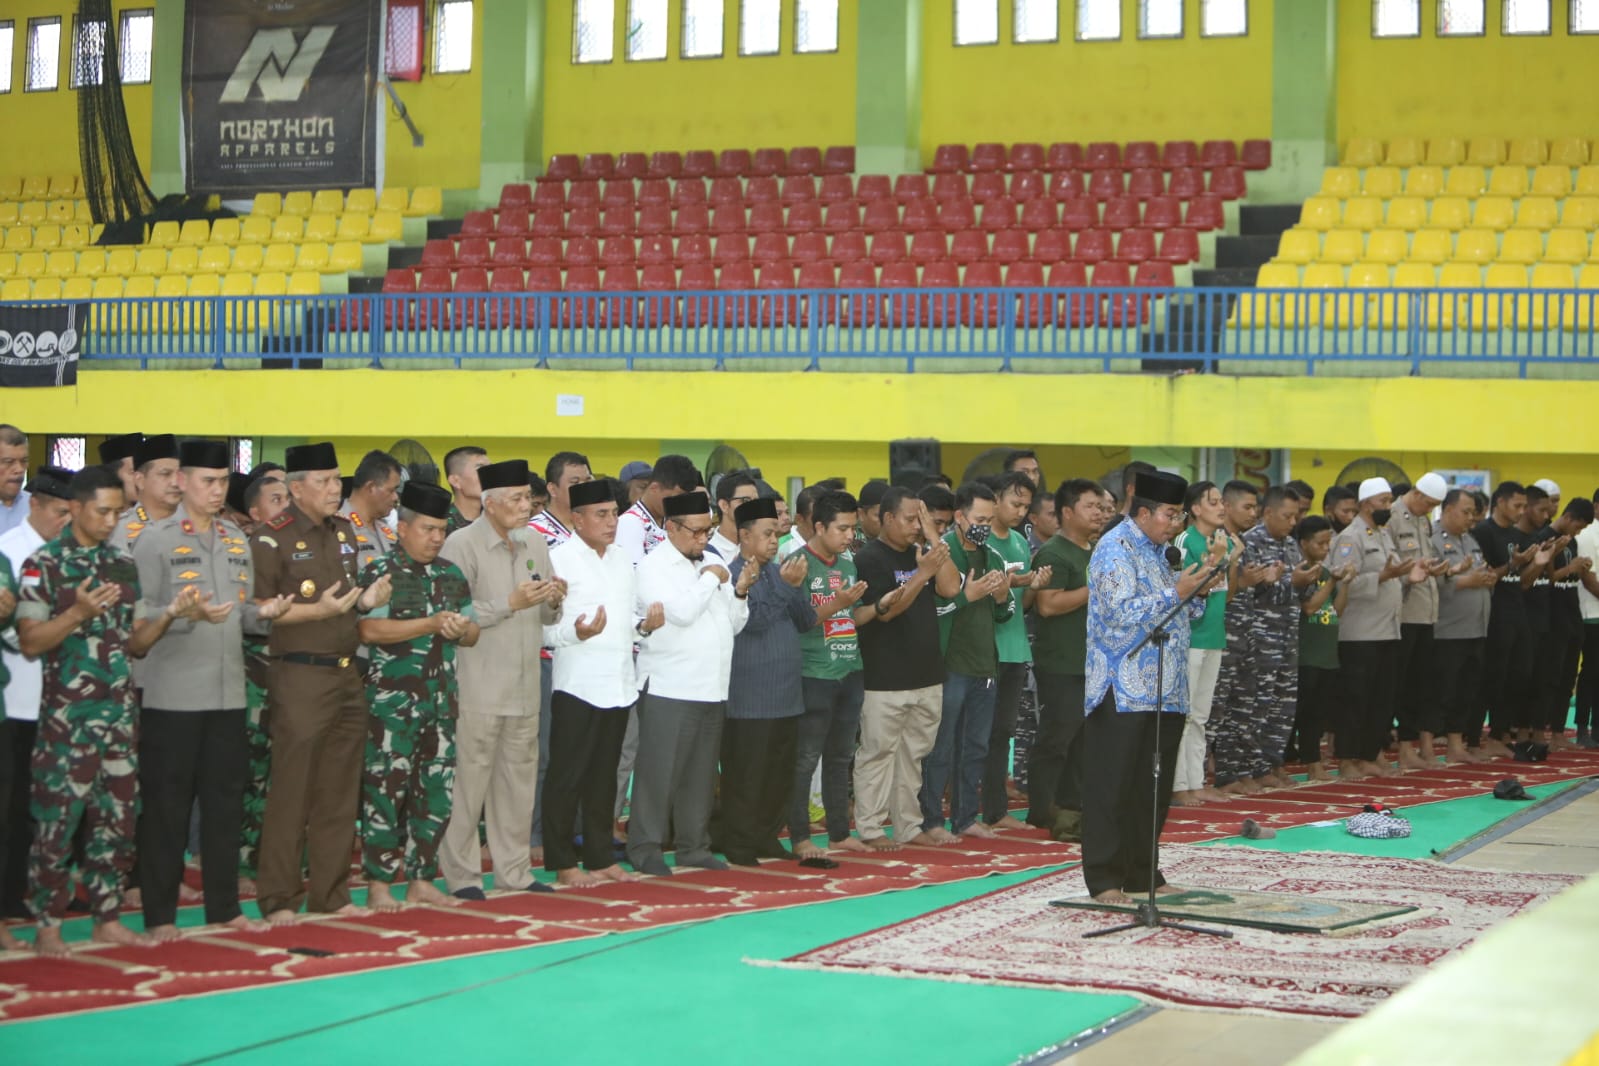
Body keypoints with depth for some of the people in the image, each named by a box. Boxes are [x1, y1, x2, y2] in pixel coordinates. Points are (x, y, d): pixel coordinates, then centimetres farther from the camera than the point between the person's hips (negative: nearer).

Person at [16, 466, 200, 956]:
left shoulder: (124, 564, 11)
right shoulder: (43, 563, -5)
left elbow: (134, 642, 13)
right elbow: (29, 642, -10)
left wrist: (169, 613, -5)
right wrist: (79, 612, -24)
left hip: (120, 713, 6)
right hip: (67, 717, -6)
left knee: (118, 818, 9)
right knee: (57, 819, -2)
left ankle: (107, 917, 19)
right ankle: (47, 925, 7)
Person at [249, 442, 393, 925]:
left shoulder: (345, 532, 13)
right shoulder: (272, 538, -10)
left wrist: (367, 601, 5)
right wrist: (318, 610, -20)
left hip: (347, 674, 7)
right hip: (300, 674, -7)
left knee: (340, 792, 11)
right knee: (291, 790, -3)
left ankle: (331, 893, 20)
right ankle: (279, 898, 5)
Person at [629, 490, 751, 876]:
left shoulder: (714, 562, 15)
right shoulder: (653, 567, -6)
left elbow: (734, 624, 16)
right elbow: (681, 611, -21)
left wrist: (740, 592, -2)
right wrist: (711, 580, -8)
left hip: (712, 690, 7)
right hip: (668, 689, -7)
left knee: (701, 774, 11)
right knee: (659, 772, -4)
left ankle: (693, 846, 20)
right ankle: (646, 848, 4)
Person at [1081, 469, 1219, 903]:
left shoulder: (1157, 551, 19)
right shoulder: (1115, 549, -9)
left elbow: (1176, 615, 24)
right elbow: (1123, 611, -20)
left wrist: (1197, 592, 6)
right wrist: (1175, 593, -17)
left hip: (1164, 691, 9)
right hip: (1123, 692, -9)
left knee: (1153, 788, 11)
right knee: (1112, 786, -5)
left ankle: (1143, 873, 18)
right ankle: (1104, 878, -1)